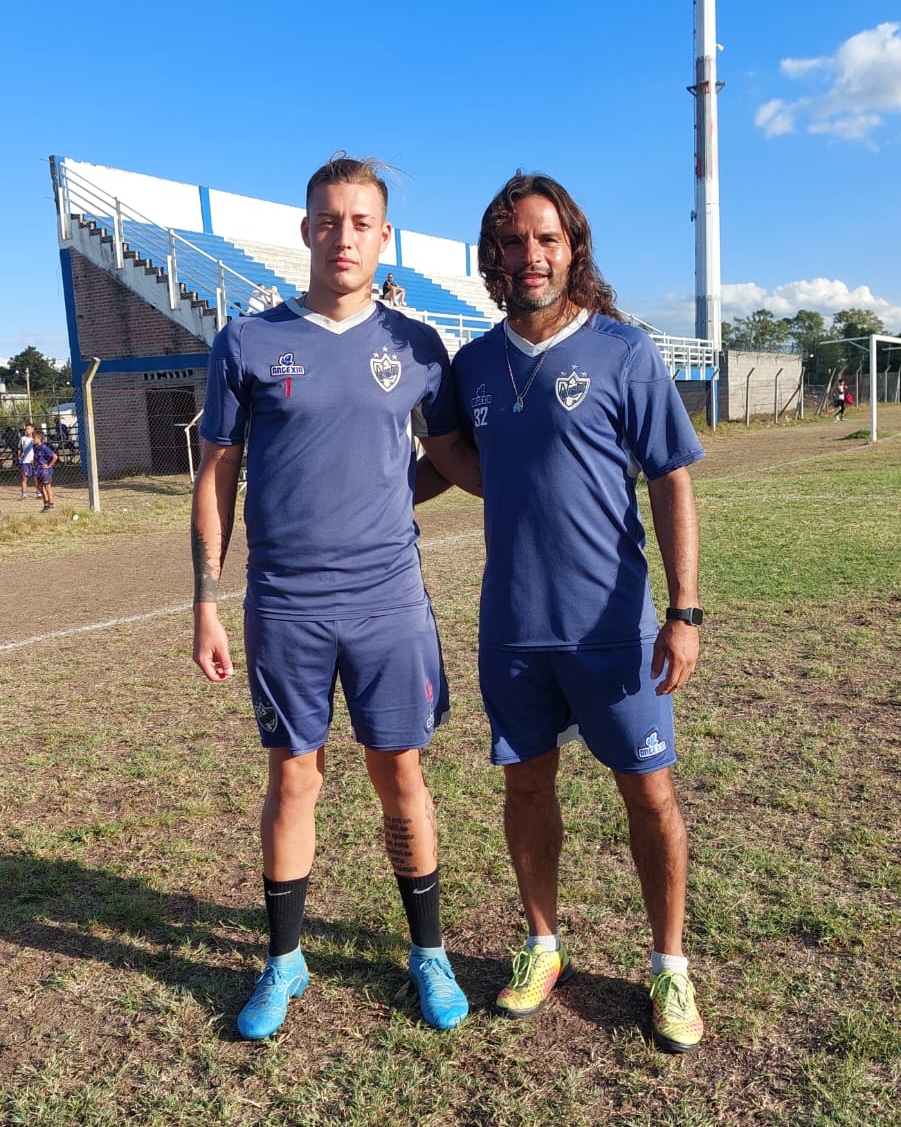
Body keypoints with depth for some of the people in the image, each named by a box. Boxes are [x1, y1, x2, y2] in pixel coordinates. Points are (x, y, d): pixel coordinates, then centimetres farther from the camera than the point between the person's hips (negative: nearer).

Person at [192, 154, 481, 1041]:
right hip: (283, 608, 0)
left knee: (401, 777, 8)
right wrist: (206, 605, 1)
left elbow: (452, 454, 15)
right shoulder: (248, 343, 1)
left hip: (389, 601, 1)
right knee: (292, 778, 10)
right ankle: (284, 960, 30)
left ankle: (428, 953, 28)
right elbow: (215, 479, 4)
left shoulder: (415, 346, 4)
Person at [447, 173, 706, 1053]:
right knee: (526, 785, 14)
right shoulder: (473, 364, 6)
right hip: (511, 625, 4)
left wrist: (686, 611, -12)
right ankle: (542, 947, 35)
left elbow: (671, 484, -7)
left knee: (649, 792, 7)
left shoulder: (624, 353, -6)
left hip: (610, 625, -3)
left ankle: (670, 967, 28)